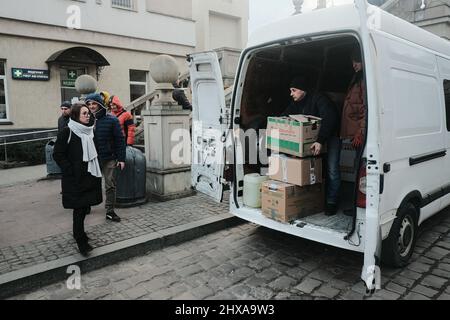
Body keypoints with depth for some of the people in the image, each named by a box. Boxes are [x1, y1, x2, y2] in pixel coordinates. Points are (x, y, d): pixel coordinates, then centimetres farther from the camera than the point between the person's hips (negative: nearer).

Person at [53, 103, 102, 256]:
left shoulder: (89, 131, 10)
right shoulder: (67, 132, -10)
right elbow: (57, 154, -11)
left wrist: (96, 170, 11)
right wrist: (71, 171, -15)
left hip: (90, 175, 6)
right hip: (75, 179, -6)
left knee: (84, 206, 13)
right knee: (79, 208, -3)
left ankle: (78, 232, 31)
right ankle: (81, 241, 5)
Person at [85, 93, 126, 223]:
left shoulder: (111, 120, -4)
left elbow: (120, 140, -4)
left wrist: (121, 158, -8)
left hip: (109, 159, -2)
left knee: (110, 186, 4)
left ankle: (110, 211, 15)